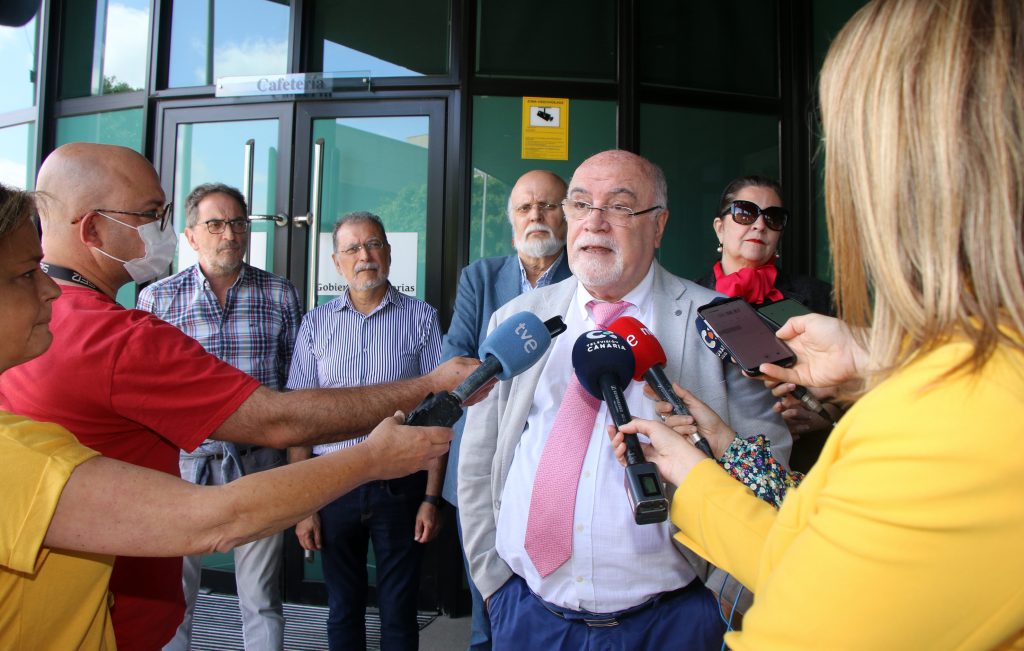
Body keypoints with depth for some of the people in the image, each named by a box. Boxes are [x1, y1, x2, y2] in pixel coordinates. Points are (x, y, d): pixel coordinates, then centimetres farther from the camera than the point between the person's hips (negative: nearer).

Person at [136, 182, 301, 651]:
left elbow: (296, 384, 6)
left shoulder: (280, 295, 2)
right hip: (184, 460, 0)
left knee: (261, 598, 10)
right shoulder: (156, 299, 1)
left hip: (257, 460, 0)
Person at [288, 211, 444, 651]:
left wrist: (431, 497, -6)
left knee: (399, 614, 11)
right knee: (342, 611, 16)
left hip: (400, 485, -1)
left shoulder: (421, 318, -2)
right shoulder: (315, 324, 3)